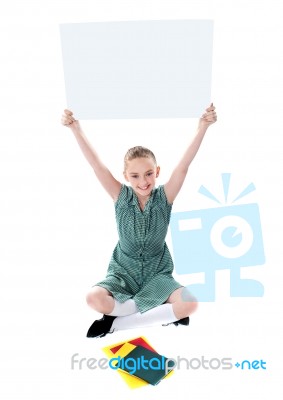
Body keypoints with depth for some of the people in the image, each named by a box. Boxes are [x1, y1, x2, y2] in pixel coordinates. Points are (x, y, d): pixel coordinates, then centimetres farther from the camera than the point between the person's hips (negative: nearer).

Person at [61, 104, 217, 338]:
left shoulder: (164, 196, -9)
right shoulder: (121, 196, -8)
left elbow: (183, 166, -21)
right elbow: (97, 165, -16)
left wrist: (203, 127, -32)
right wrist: (76, 129, -25)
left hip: (157, 274, 0)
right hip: (123, 272, 0)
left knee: (190, 305, -26)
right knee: (94, 299, -29)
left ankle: (117, 322, -14)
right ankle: (162, 312, -12)